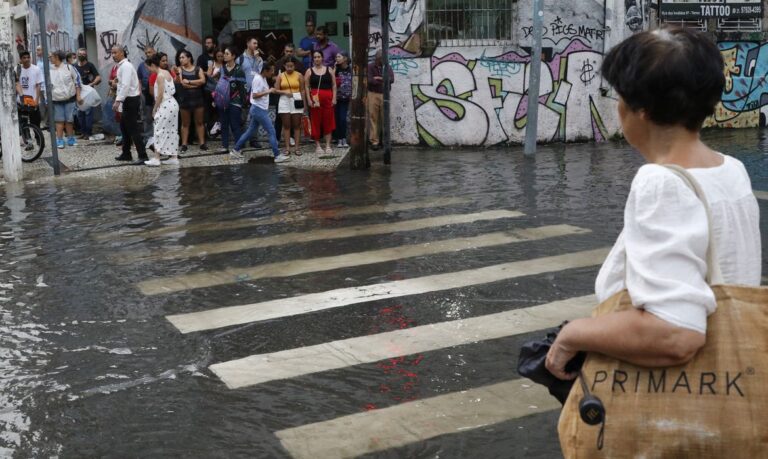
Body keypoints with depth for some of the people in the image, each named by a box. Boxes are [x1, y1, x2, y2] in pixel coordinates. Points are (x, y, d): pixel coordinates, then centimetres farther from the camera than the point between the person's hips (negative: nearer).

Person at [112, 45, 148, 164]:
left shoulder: (126, 66, -17)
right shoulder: (121, 66, 13)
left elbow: (126, 86, -25)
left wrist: (118, 101, -28)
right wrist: (118, 101, 18)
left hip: (131, 100, -10)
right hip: (127, 100, 10)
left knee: (133, 129, -8)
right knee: (124, 127, 17)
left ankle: (143, 156, -6)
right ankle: (126, 154, 27)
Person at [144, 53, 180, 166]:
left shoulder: (160, 76, -14)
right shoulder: (166, 73, 12)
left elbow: (160, 95, -17)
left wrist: (154, 109, -8)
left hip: (166, 105, -9)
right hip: (172, 104, 9)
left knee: (160, 131, -6)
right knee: (171, 131, 10)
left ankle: (156, 158, -5)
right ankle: (173, 157, 13)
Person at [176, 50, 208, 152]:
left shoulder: (198, 69, 3)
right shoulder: (180, 69, 1)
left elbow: (203, 80, -11)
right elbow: (180, 82, -13)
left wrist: (189, 82, -14)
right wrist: (196, 84, -25)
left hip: (198, 98, 1)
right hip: (185, 99, -1)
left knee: (199, 122, 6)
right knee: (185, 123, 5)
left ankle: (202, 143, 10)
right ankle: (184, 144, 7)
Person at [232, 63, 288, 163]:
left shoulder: (263, 79, 13)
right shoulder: (258, 79, -17)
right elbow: (254, 95, -23)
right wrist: (268, 91, -25)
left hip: (260, 109, 10)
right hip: (259, 110, -10)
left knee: (250, 131, 15)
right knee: (271, 131, -9)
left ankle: (236, 150, 21)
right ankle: (277, 156, -7)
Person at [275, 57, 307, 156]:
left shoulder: (299, 75, 2)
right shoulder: (280, 76, 4)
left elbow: (302, 90, 3)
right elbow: (276, 90, 3)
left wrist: (304, 104, 0)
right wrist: (285, 92, -15)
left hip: (296, 101, -1)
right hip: (284, 101, 1)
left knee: (297, 125, 2)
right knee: (286, 125, 2)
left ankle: (297, 147, 6)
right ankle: (287, 148, 4)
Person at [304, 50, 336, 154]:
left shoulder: (329, 70, 9)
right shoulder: (309, 71, 6)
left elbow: (334, 85, 8)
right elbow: (306, 87, 3)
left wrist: (334, 98, -1)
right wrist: (309, 100, -6)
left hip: (328, 98, 1)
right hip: (315, 99, -1)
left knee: (328, 121, 0)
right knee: (316, 122, 0)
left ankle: (328, 145, 4)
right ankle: (317, 145, 7)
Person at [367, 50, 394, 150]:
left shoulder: (387, 67, 11)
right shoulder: (370, 67, 2)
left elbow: (391, 79, -5)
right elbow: (369, 80, -13)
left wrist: (380, 78, -14)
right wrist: (384, 81, -7)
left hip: (384, 95, 2)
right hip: (373, 94, -2)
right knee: (373, 118, -3)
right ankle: (374, 141, 0)